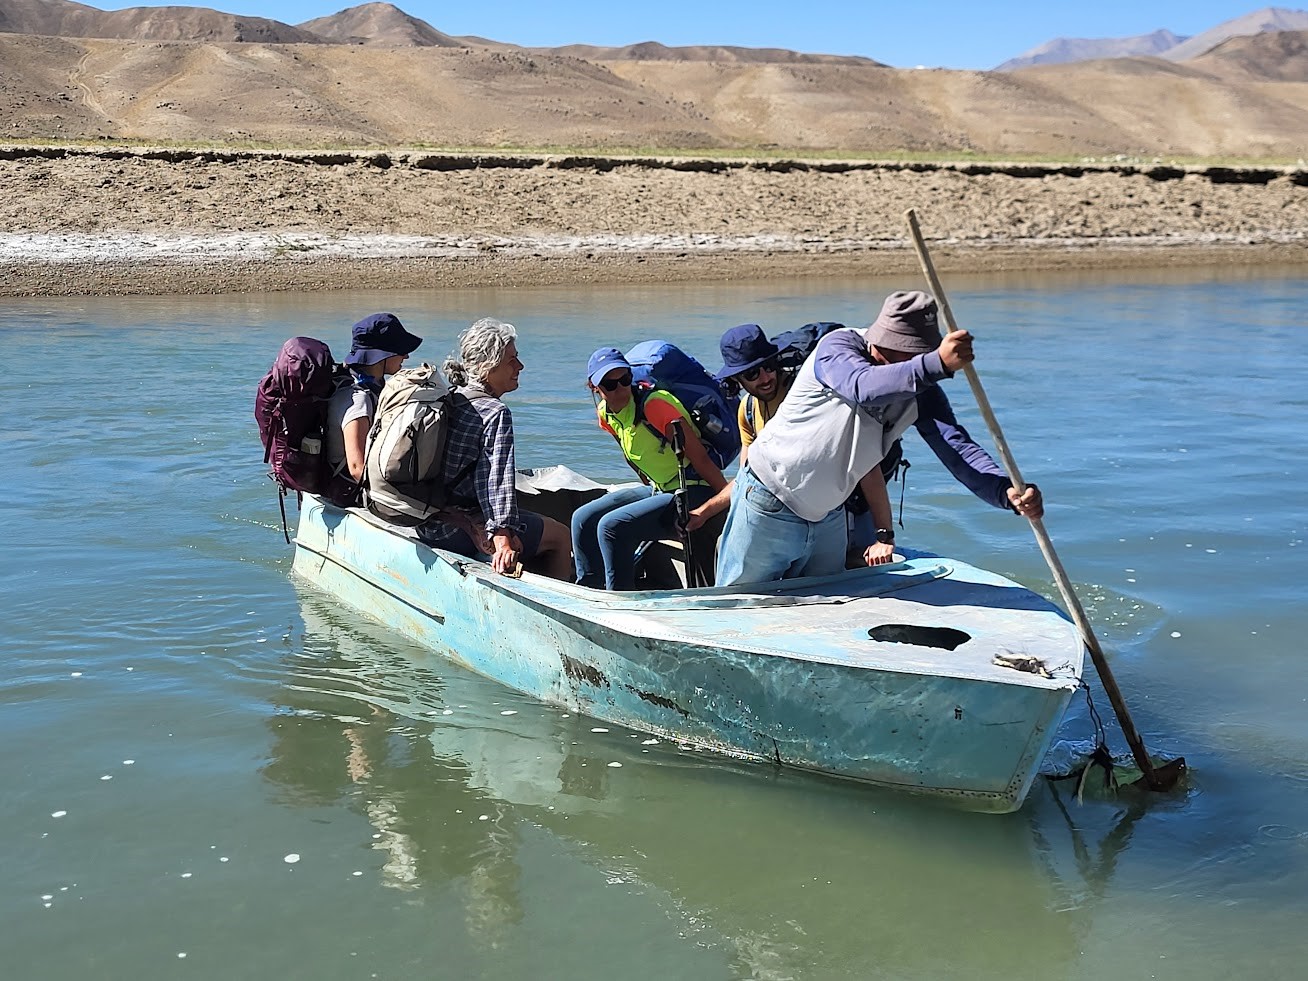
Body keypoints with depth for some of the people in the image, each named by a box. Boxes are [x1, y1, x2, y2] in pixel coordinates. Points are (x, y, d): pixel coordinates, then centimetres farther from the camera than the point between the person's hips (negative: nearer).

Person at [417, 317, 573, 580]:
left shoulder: (449, 398, 8)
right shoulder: (496, 413, -18)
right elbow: (498, 478, -26)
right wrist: (502, 538, -32)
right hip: (459, 531, -9)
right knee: (560, 537, 3)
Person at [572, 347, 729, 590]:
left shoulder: (655, 404, -23)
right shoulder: (605, 415, 1)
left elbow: (700, 459, -21)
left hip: (695, 493, -9)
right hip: (659, 490, 9)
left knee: (612, 525, -23)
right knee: (583, 519, 6)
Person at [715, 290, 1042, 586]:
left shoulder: (921, 391, -6)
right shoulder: (838, 347, -21)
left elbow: (958, 449, -17)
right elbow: (864, 386, -44)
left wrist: (1008, 491, -37)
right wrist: (938, 363, -60)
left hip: (827, 518, 6)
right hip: (767, 510, -5)